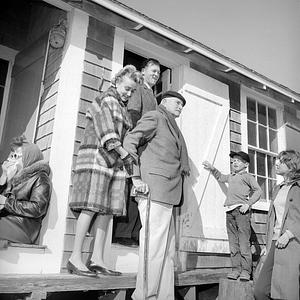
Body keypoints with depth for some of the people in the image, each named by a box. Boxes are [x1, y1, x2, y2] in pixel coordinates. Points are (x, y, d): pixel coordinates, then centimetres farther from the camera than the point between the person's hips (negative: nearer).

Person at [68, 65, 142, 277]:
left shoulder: (124, 110, 25)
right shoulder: (104, 100, 0)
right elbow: (107, 134, -12)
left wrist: (124, 158, 8)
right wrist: (125, 154, -16)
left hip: (116, 162, 8)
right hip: (97, 156, -8)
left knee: (108, 209, 1)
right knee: (91, 207, -12)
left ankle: (97, 259, 2)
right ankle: (75, 258, -8)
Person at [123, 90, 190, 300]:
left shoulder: (171, 127, 28)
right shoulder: (155, 117, 2)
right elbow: (130, 141, -11)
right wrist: (136, 178, -17)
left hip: (167, 194, 10)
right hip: (155, 190, -10)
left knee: (168, 249, 10)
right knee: (154, 245, -9)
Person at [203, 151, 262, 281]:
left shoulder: (247, 176, 7)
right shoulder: (230, 177, 25)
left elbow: (258, 190, -1)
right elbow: (220, 177, 44)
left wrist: (248, 203, -11)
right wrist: (212, 168, 30)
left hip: (241, 210, -6)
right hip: (229, 211, 6)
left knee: (244, 241, -8)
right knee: (233, 242, 3)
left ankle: (246, 270, -3)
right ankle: (236, 269, 7)